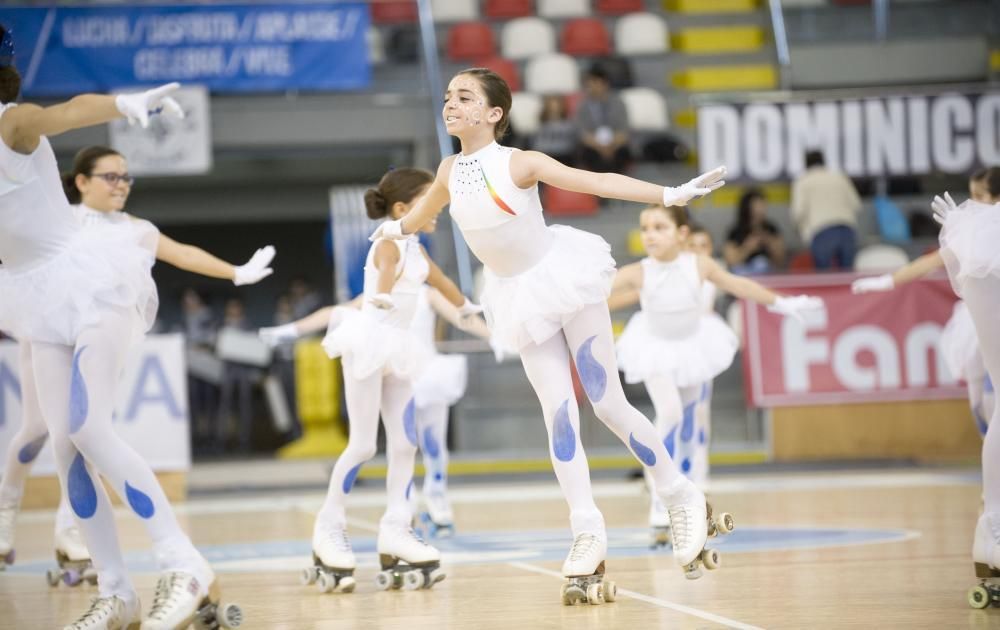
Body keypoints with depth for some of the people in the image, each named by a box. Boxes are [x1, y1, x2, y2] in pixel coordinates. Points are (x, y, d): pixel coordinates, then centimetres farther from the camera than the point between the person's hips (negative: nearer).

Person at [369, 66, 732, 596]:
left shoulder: (519, 164, -19)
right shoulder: (450, 172, -4)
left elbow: (596, 182, -23)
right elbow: (428, 207, 19)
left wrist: (671, 195, -31)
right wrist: (397, 228, 39)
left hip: (563, 277, -4)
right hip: (520, 298, 4)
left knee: (608, 404, -3)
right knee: (559, 416, -4)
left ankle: (682, 497, 13)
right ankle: (587, 533, -2)